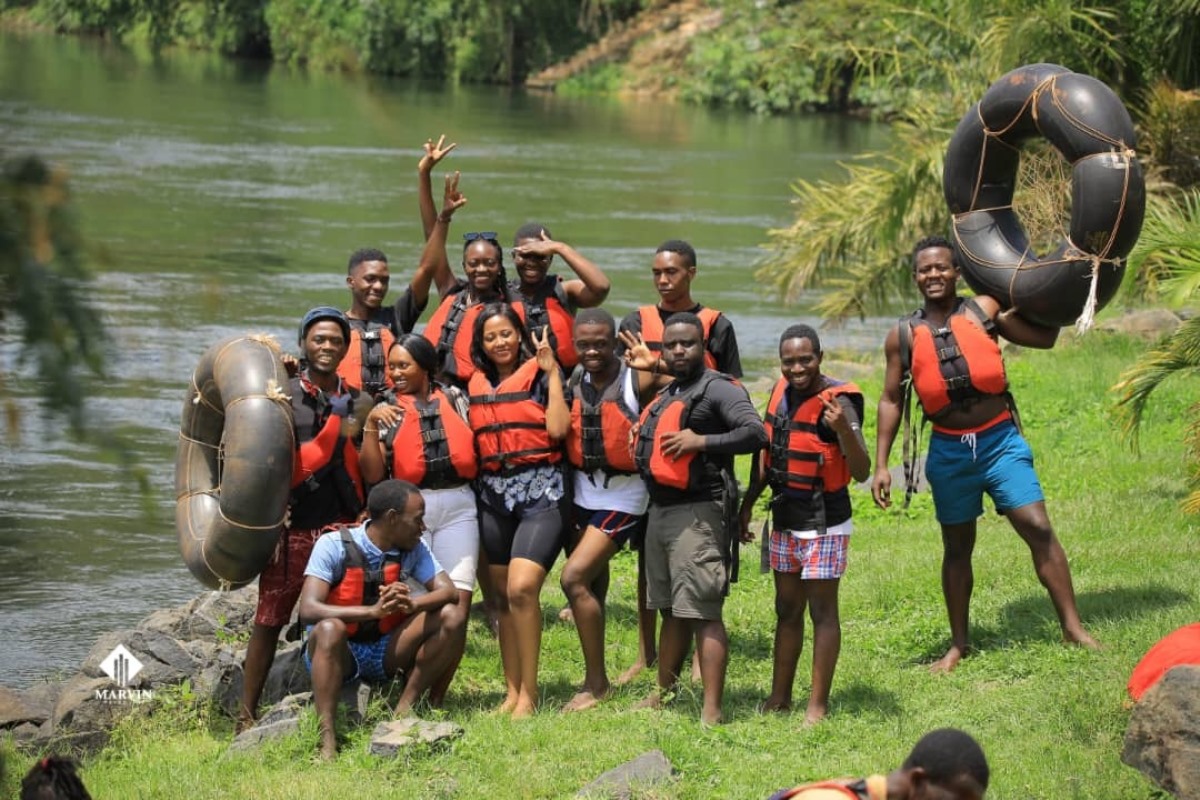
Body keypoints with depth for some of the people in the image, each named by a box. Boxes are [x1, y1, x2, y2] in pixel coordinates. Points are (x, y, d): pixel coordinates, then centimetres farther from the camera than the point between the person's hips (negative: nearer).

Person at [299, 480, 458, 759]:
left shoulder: (414, 549, -2)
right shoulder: (335, 545, -17)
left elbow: (448, 591, -12)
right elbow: (308, 609, -28)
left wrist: (412, 604, -35)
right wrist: (374, 611, -41)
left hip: (385, 653, 4)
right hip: (337, 653, -4)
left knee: (450, 617, -15)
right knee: (329, 629, -38)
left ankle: (402, 713, -15)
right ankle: (327, 741, -40)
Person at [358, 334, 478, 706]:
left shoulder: (454, 399, 11)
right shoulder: (386, 409, 6)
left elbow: (476, 449, 16)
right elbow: (372, 473, -2)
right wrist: (371, 424, -11)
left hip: (458, 507, 2)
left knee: (458, 605, -6)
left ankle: (437, 697, 4)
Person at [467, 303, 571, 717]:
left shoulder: (540, 376, -1)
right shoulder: (477, 386, 12)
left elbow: (557, 428, -14)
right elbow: (471, 443, 17)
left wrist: (553, 372, -12)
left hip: (540, 492, -6)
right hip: (493, 494, 6)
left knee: (522, 588, -19)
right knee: (503, 596, 7)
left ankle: (529, 691, -12)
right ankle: (512, 691, 12)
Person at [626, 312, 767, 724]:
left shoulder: (718, 388, -8)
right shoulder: (666, 394, 19)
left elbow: (756, 433, -20)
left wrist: (701, 441, -22)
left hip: (697, 514, -9)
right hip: (661, 510, 9)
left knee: (703, 613, -12)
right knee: (671, 610, 17)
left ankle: (711, 711, -14)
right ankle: (662, 695, 26)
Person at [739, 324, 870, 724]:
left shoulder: (836, 402, -19)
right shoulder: (782, 391, 3)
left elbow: (862, 472, -26)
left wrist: (843, 429, -43)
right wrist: (747, 504, 19)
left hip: (823, 523, -8)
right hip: (785, 521, 8)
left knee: (822, 610, -2)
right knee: (787, 609, 15)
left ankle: (818, 704, 4)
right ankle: (779, 697, 25)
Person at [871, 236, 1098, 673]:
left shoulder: (984, 310, 0)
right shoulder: (904, 335, 2)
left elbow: (1044, 337, 7)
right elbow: (890, 400, 7)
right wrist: (880, 465, 3)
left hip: (999, 440, -1)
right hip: (949, 450, 1)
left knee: (1038, 528, -11)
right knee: (957, 548, 12)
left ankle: (1072, 627, -7)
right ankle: (958, 645, 22)